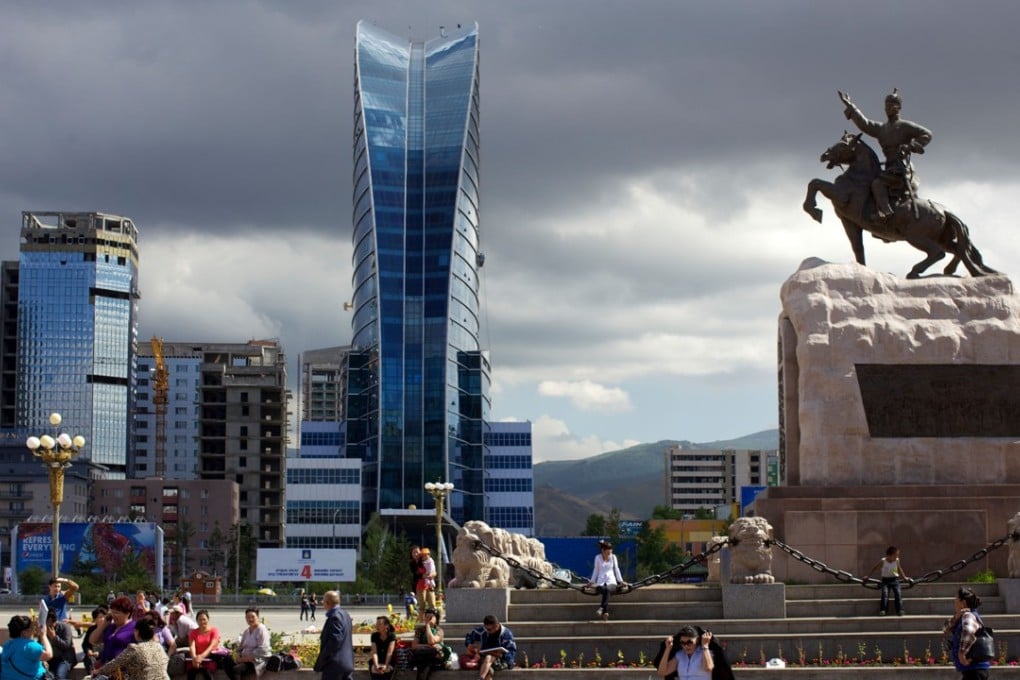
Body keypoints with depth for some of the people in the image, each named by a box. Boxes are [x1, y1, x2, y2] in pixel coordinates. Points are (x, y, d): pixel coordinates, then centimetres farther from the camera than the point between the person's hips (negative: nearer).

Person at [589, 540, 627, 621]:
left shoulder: (613, 557, 11)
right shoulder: (598, 558, 8)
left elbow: (616, 569, 16)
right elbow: (596, 570, 16)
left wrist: (621, 581, 12)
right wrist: (591, 581, 13)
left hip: (611, 581, 0)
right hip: (601, 582, 0)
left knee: (607, 589, -38)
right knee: (605, 590, -37)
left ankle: (602, 608, -53)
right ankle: (605, 612, -51)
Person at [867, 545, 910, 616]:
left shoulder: (897, 561, 0)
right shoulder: (883, 561, -8)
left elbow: (899, 569, 18)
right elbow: (875, 568, 4)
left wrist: (904, 577, 27)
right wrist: (868, 576, 10)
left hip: (894, 580, 2)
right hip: (885, 580, -2)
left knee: (898, 594, -17)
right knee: (885, 594, -22)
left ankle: (900, 610, -19)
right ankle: (882, 610, -26)